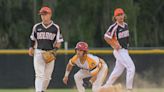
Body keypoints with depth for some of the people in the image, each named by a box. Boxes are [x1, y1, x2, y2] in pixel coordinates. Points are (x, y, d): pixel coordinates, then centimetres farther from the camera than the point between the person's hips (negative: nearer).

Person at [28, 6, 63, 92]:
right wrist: (31, 48, 2)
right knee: (39, 74, -12)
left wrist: (57, 45, -14)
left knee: (47, 76, 6)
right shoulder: (37, 27, 7)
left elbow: (59, 42, 5)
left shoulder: (55, 28, 3)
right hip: (38, 52, -1)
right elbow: (32, 39, 16)